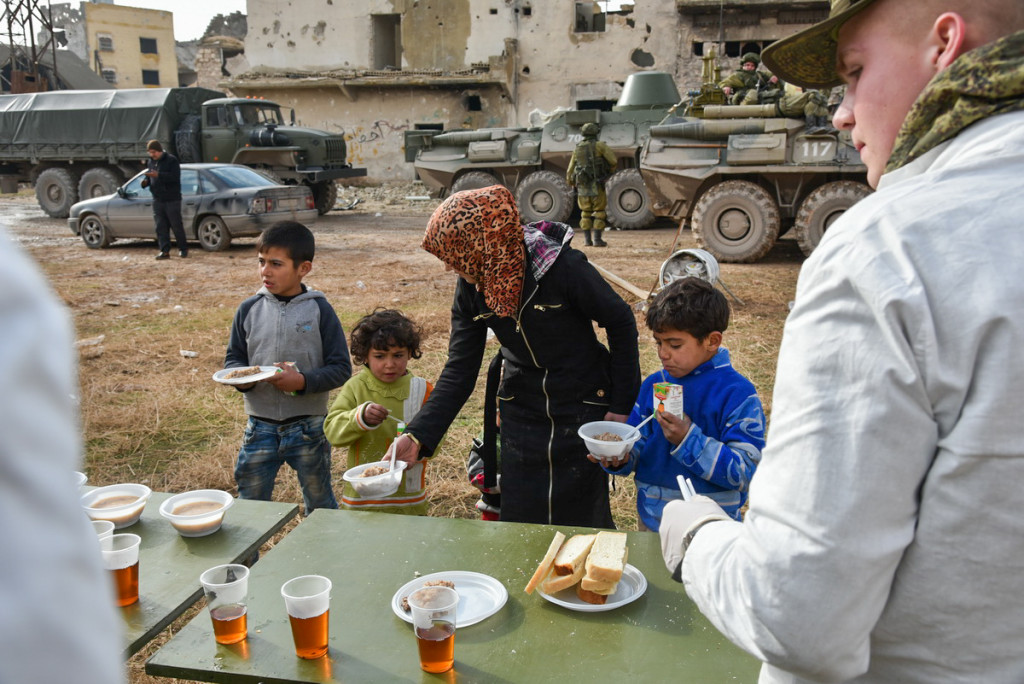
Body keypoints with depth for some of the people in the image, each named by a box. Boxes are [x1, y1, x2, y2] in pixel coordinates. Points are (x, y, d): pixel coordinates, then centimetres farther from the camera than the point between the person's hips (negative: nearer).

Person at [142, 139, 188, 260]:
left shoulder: (171, 160, -7)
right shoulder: (150, 162, 13)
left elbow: (175, 177, -19)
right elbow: (149, 178, 22)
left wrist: (158, 175, -27)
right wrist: (146, 181, -1)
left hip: (172, 199, -6)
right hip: (157, 200, 6)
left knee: (176, 225, -1)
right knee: (161, 227, 3)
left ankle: (183, 249, 11)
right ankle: (164, 251, 5)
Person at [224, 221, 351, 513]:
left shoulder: (319, 310, -8)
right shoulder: (249, 309, 0)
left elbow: (341, 368, -9)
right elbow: (233, 357, 7)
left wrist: (303, 381, -23)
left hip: (308, 426, -2)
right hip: (260, 426, 2)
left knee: (319, 504, 15)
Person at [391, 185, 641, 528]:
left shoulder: (563, 266, -24)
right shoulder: (471, 289, -9)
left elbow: (620, 322, -11)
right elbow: (459, 372, -7)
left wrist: (622, 404, -9)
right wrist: (418, 436, -18)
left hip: (583, 412, -4)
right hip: (521, 418, 4)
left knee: (584, 519, 9)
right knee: (519, 521, 12)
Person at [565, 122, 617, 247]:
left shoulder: (577, 149, 10)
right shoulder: (599, 145, -3)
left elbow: (570, 170, 13)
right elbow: (614, 161, -7)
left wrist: (571, 182, 29)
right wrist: (610, 171, 13)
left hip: (582, 186, 4)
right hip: (597, 185, -4)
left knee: (586, 213, 13)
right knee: (599, 212, 3)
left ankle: (587, 240, 9)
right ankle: (597, 240, -1)